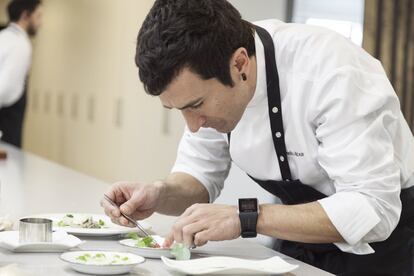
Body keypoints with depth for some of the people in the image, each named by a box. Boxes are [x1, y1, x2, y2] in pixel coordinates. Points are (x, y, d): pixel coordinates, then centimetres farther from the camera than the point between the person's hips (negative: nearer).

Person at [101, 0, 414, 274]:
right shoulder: (203, 75, -12)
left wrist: (245, 218, -36)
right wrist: (161, 195, -22)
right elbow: (202, 176, -2)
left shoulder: (332, 74, -31)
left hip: (383, 236, -4)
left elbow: (372, 211, -32)